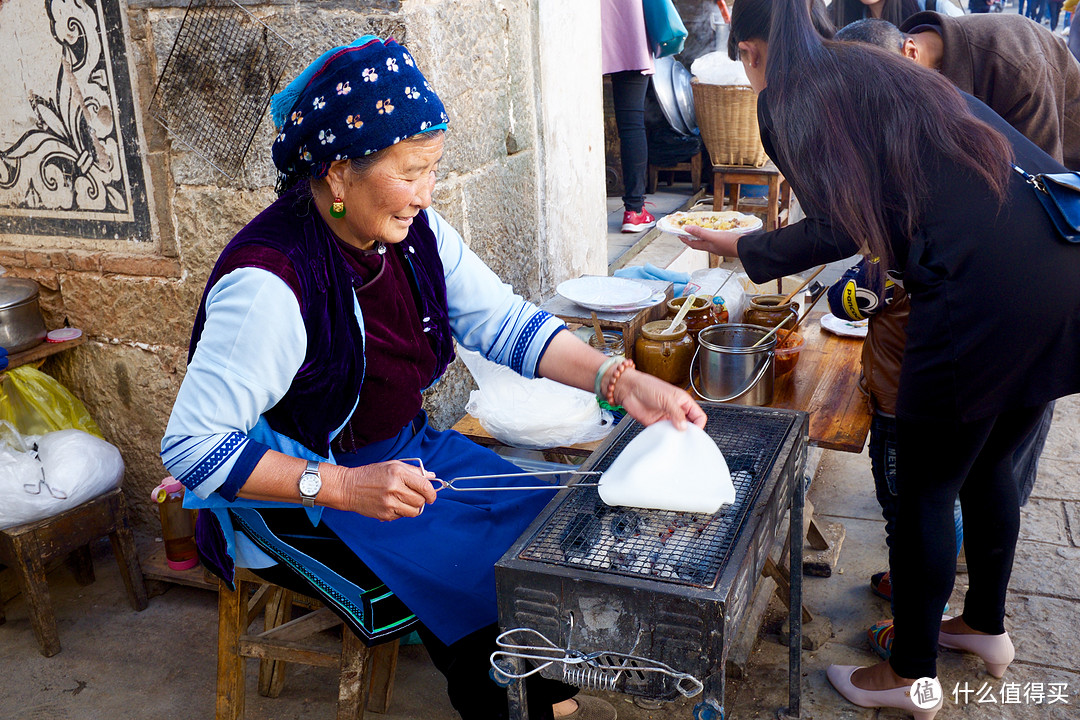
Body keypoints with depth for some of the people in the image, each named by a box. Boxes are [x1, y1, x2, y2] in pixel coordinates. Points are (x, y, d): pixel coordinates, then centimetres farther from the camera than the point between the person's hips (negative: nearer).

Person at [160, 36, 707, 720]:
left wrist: (622, 381, -16)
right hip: (299, 499, -7)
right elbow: (193, 447, -25)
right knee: (480, 584, -20)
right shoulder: (269, 282, -28)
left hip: (406, 451, 8)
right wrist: (345, 487, -32)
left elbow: (503, 320, -3)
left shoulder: (415, 231, -6)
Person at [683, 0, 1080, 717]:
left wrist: (742, 247, 6)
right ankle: (986, 625, 44)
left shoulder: (790, 98, -2)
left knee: (925, 492, 7)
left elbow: (841, 229, -6)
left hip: (983, 288, -9)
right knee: (988, 465, 24)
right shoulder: (874, 65, 21)